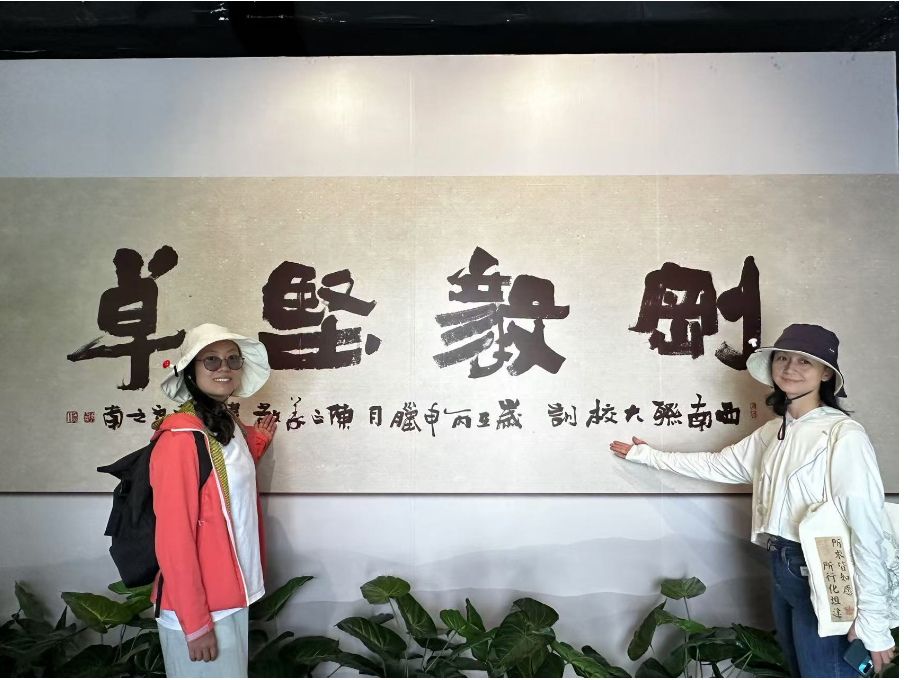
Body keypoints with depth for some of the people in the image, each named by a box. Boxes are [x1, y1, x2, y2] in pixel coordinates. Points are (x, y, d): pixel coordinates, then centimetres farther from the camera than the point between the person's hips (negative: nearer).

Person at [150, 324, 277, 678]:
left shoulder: (229, 425, 5)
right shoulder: (180, 438, -22)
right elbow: (173, 538, -22)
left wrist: (256, 444, 11)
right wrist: (195, 623, -19)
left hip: (230, 594, 8)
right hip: (198, 606, -8)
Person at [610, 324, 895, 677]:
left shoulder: (844, 437, -17)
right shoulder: (774, 431, 7)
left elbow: (865, 528, -18)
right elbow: (717, 465, 18)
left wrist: (873, 619, -17)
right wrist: (648, 456, 22)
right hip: (782, 568, 8)